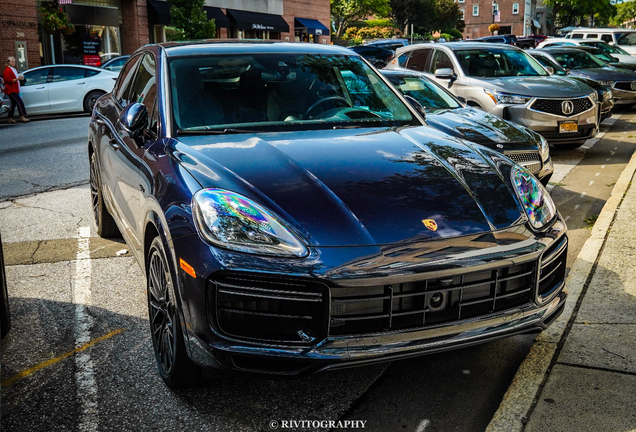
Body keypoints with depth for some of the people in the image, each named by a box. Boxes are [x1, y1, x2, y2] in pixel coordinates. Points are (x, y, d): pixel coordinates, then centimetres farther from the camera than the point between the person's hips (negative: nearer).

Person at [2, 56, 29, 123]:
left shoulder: (14, 70, 21)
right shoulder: (7, 70, -11)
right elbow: (9, 80, -18)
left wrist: (20, 78, 13)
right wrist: (17, 79, -24)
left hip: (15, 90, 11)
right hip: (11, 91, -11)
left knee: (13, 104, 12)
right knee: (20, 102, -21)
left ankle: (10, 119, 18)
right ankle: (22, 117, -26)